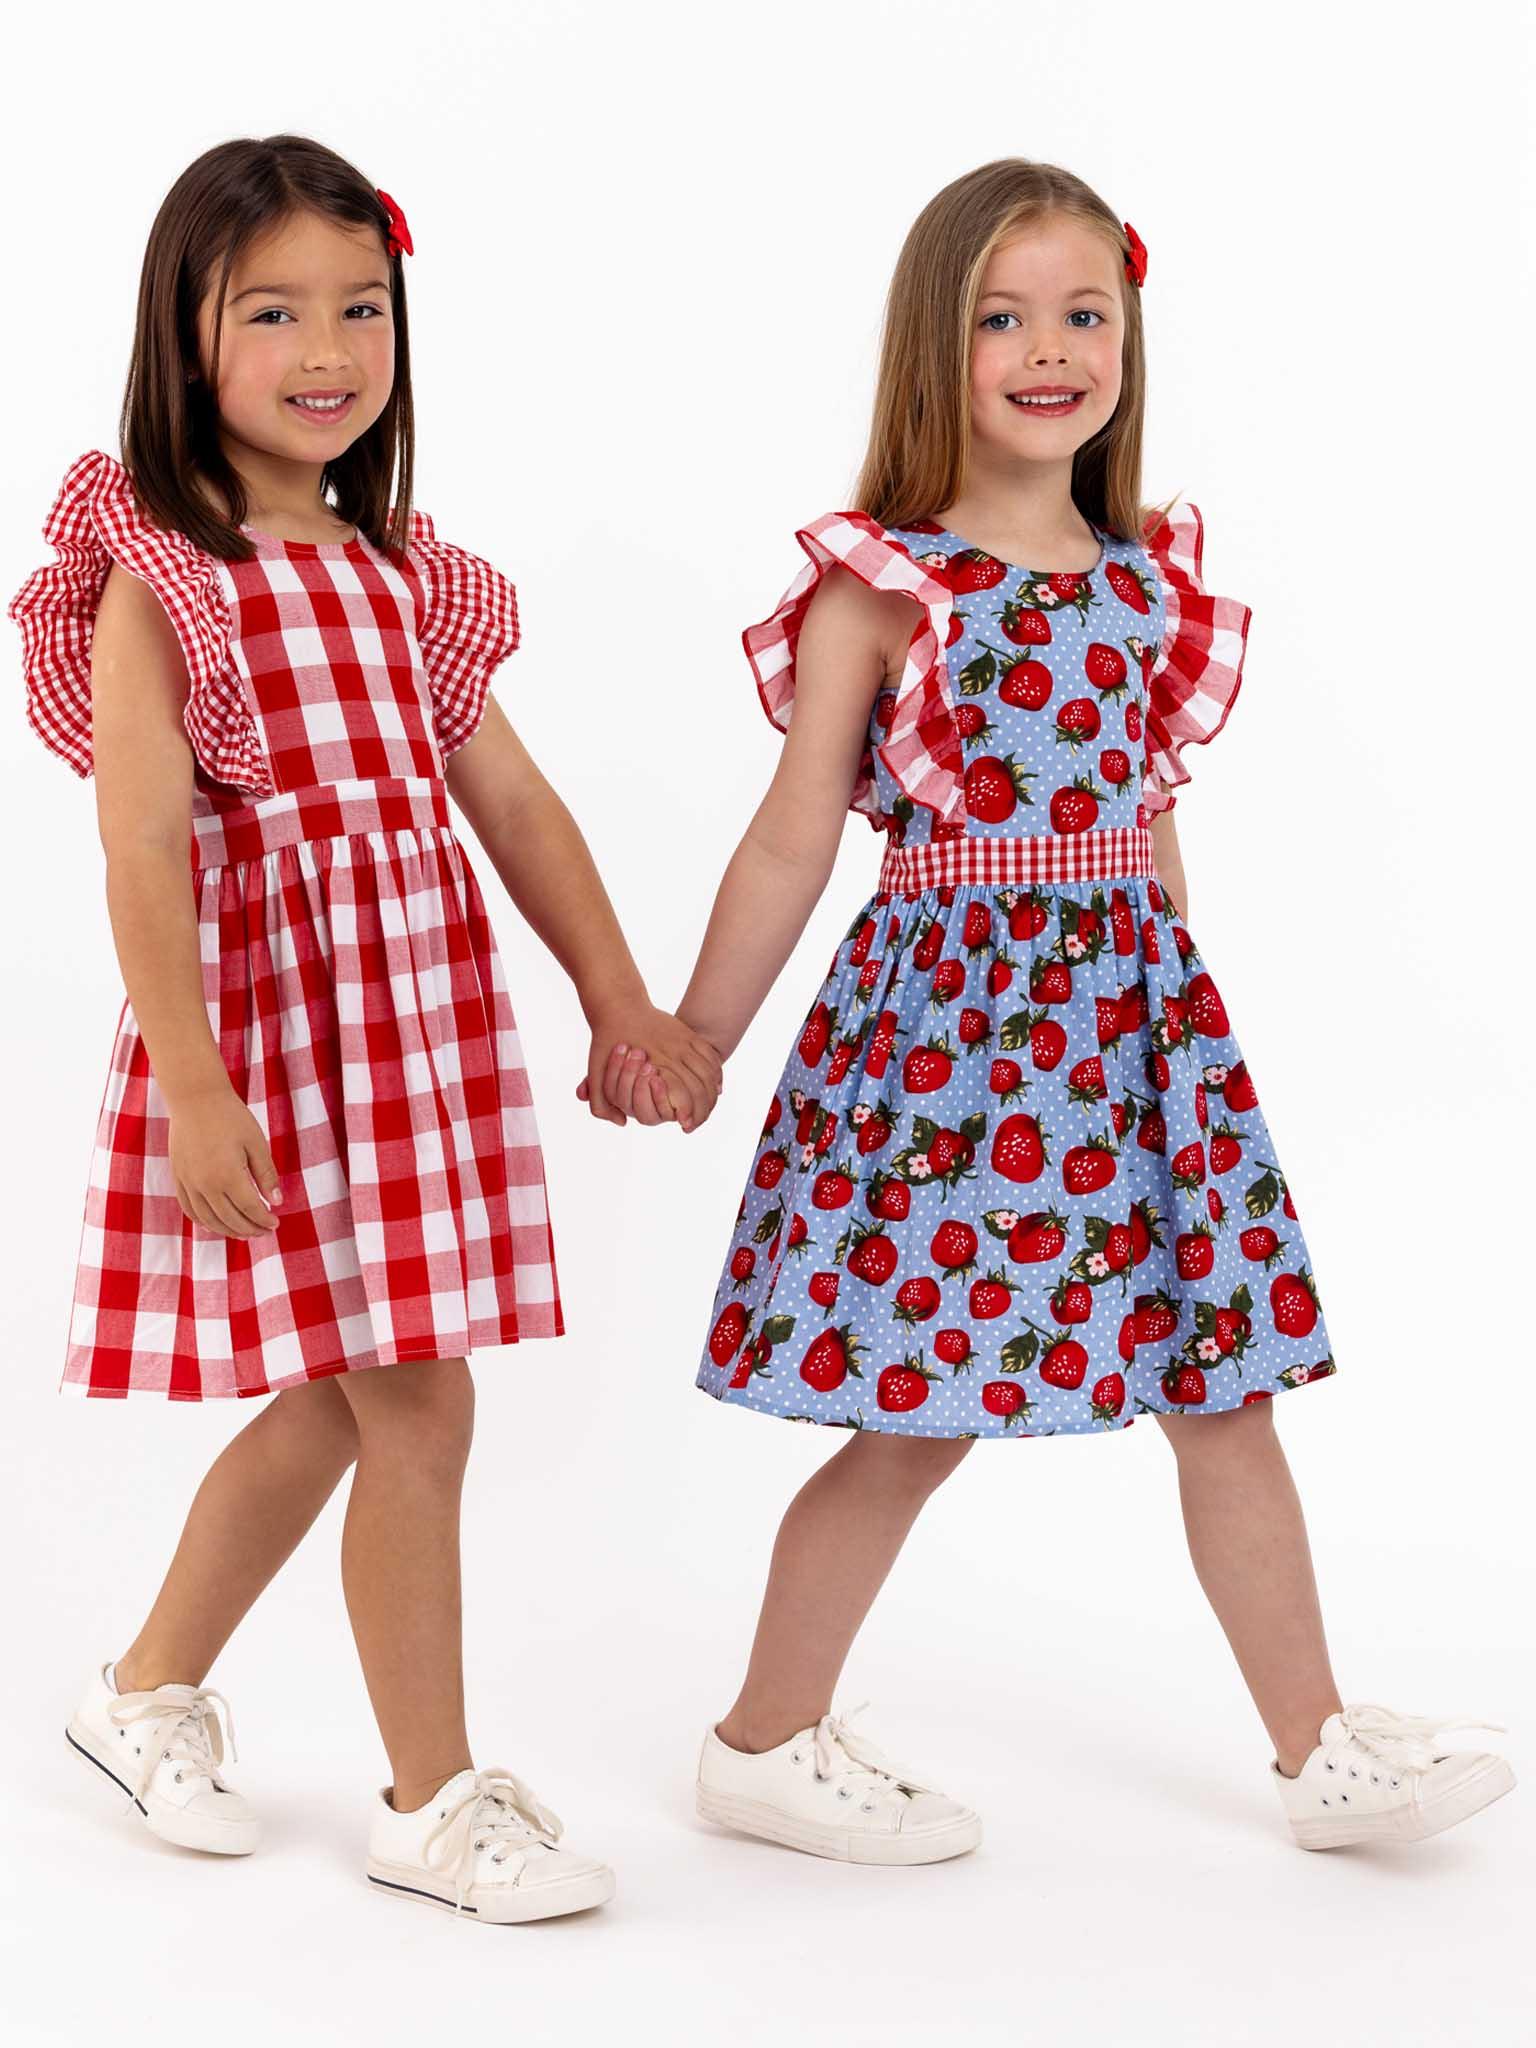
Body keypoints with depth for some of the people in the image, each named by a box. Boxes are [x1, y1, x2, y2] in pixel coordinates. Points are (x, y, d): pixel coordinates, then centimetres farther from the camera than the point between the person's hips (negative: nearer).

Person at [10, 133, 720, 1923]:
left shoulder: (403, 574, 12)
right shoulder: (158, 577, -8)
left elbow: (511, 798, 13)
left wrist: (625, 1005, 10)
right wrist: (193, 1089, -22)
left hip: (427, 1002, 7)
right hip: (270, 1001, -7)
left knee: (338, 1392, 14)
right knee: (416, 1399, -6)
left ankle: (154, 1688, 34)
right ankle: (434, 1801, 9)